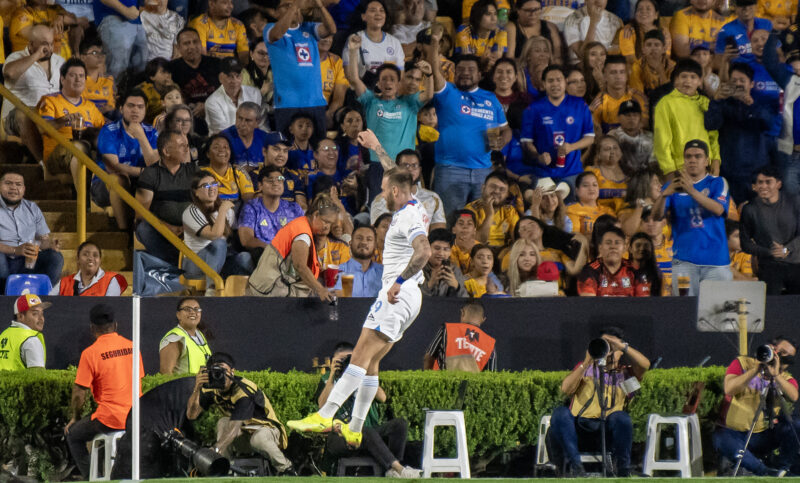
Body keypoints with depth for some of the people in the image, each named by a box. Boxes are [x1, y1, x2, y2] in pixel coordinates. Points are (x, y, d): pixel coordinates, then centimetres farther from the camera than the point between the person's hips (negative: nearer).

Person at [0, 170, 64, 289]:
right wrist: (15, 250, -26)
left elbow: (43, 238, 17)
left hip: (27, 264, 5)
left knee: (56, 257, -19)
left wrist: (50, 244, -9)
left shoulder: (32, 209, 16)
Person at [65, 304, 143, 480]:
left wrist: (74, 418, 8)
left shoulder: (90, 353, -12)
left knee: (73, 434, 16)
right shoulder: (132, 347, 6)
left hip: (110, 419, -6)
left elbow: (79, 394, -8)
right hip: (135, 417, 6)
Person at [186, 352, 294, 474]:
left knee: (257, 438, -39)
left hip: (266, 428, -6)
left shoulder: (243, 391, -30)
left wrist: (214, 450, -51)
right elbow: (191, 415, -16)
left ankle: (285, 468, -16)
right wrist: (197, 389, -31)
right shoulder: (211, 390, -9)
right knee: (223, 423, -22)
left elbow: (234, 428, -40)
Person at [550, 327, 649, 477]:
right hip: (578, 426, 1)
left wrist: (622, 345, -6)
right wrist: (586, 363, -2)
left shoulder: (625, 373, 21)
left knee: (621, 417, -34)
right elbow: (565, 389, 6)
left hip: (608, 428, -1)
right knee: (560, 413, -30)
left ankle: (623, 472, -25)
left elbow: (645, 364, -1)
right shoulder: (585, 368, 24)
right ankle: (575, 466, -35)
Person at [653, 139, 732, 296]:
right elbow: (656, 216, 1)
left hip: (715, 260, -1)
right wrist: (665, 194, -20)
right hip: (684, 261, 1)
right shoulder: (674, 186, 14)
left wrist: (692, 191, -24)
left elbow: (718, 209, -11)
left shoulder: (718, 183, 9)